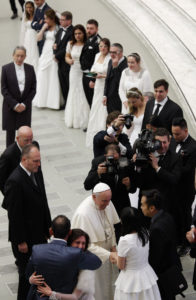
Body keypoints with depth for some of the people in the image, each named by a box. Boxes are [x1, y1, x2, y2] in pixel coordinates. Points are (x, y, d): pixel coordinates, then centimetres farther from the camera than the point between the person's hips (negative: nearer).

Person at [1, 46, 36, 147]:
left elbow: (33, 88, 2)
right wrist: (14, 104, -12)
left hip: (25, 106, 1)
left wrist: (24, 104, -7)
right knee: (10, 131, 5)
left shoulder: (30, 69, 2)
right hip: (10, 107, -1)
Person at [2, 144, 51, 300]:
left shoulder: (36, 172, 2)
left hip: (39, 233, 8)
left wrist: (48, 226, 14)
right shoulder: (15, 181, -25)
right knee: (27, 271, 5)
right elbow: (14, 215, -21)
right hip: (26, 236, -8)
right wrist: (20, 241, -17)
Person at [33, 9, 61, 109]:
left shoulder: (58, 28, -9)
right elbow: (39, 38, 6)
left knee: (53, 78, -2)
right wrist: (43, 28, -2)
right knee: (43, 77, 7)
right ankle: (43, 100, 14)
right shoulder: (46, 28, 10)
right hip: (45, 54, 7)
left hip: (53, 55, -7)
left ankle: (53, 101, 5)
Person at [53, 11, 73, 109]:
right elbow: (56, 43, 16)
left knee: (69, 84, 1)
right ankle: (66, 103, 25)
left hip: (68, 63, -8)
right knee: (63, 84, 14)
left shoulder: (72, 32, -17)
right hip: (60, 62, 8)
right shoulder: (60, 30, 12)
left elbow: (67, 48, -20)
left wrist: (57, 56, -12)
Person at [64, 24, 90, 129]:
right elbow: (67, 57, 13)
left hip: (84, 72, -4)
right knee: (74, 94, 10)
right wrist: (69, 60, -8)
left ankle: (83, 121, 7)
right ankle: (73, 120, 21)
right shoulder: (71, 44, 5)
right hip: (74, 72, 4)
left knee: (83, 96, -4)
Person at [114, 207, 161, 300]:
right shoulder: (145, 233, -8)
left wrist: (116, 257, 7)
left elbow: (120, 266, -14)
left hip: (131, 280, -5)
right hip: (147, 275, 6)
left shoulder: (124, 241, -26)